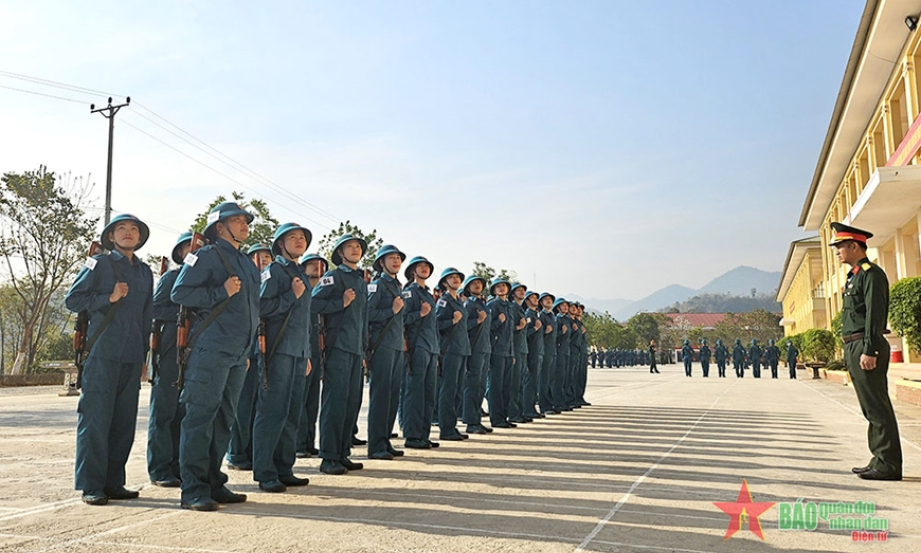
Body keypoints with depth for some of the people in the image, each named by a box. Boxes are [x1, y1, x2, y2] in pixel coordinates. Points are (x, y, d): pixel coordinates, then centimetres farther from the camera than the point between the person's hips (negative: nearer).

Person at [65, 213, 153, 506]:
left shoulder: (145, 272, 17)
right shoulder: (98, 264, 5)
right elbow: (72, 299, 2)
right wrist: (109, 298, -10)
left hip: (132, 357, 5)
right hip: (102, 353, -4)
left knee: (124, 421, 5)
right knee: (95, 418, -5)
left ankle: (113, 482, 14)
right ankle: (91, 485, 2)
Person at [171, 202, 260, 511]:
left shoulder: (247, 264, 21)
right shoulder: (207, 256, -1)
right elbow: (179, 293, -9)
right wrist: (221, 292, -15)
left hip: (238, 354, 8)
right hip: (211, 349, -8)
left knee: (223, 420, 11)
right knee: (200, 416, -6)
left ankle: (213, 483, 19)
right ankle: (193, 490, -1)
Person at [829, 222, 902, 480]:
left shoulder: (871, 273, -10)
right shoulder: (854, 276, 20)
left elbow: (875, 314, -18)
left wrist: (869, 351, -23)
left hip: (865, 346, -10)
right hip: (854, 347, 10)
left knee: (877, 407, -6)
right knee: (871, 408, 13)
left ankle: (888, 465, -1)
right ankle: (881, 460, 19)